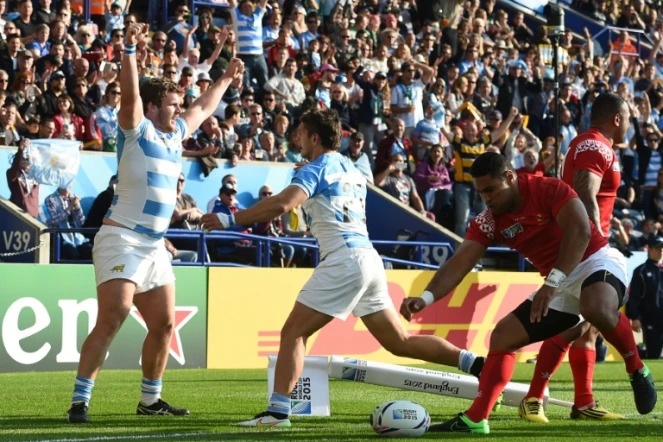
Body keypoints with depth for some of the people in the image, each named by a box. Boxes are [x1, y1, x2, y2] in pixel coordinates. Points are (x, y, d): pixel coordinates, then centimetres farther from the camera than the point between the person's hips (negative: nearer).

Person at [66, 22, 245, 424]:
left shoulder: (175, 134, 15)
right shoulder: (137, 129, -5)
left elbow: (203, 109, 33)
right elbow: (130, 93, -24)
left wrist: (226, 80, 44)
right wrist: (130, 50, -35)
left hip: (155, 246, 8)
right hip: (122, 239, -8)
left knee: (163, 324, 10)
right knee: (111, 320, -18)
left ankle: (150, 400, 23)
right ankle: (80, 402, -18)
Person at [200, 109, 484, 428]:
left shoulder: (317, 169, -3)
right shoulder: (352, 171, 21)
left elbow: (282, 204, -19)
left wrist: (231, 220, -16)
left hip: (344, 259, -8)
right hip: (368, 257, 8)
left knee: (293, 332, -3)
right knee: (400, 342, 12)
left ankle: (278, 411, -10)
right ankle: (477, 364, 5)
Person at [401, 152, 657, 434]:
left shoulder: (548, 189, -17)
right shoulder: (488, 222, 0)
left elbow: (580, 231, -27)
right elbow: (459, 263, -8)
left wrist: (554, 281, -34)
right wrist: (426, 298, -25)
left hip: (595, 262, -7)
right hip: (559, 285, 7)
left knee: (597, 309, -41)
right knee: (503, 335, 0)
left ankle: (637, 372, -17)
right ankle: (474, 420, 2)